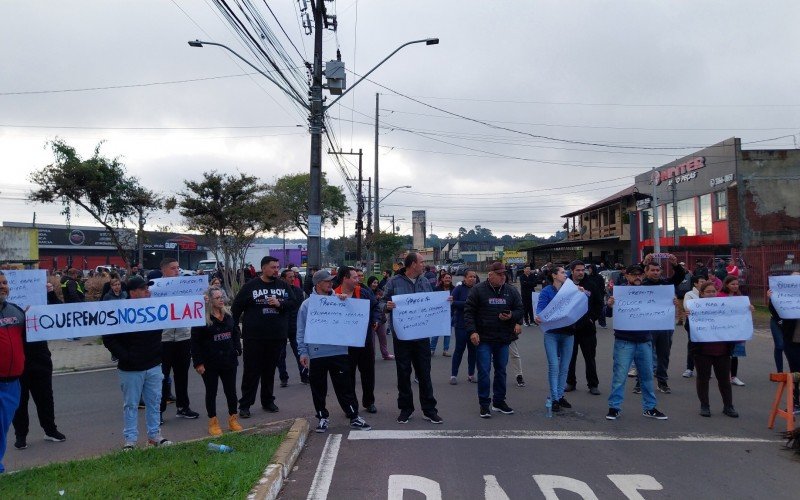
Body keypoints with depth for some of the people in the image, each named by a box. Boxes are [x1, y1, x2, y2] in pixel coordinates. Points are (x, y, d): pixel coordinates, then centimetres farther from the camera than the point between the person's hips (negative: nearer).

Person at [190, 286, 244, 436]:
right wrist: (198, 362, -14)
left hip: (229, 360, 5)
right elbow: (195, 342, -12)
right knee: (211, 392, 8)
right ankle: (213, 422, 18)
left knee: (231, 390, 11)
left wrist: (237, 350, 6)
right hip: (210, 363, -5)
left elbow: (236, 333, 16)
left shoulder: (228, 314, 4)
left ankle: (233, 419, 25)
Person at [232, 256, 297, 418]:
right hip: (253, 336, -3)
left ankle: (268, 401, 25)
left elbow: (293, 302, 5)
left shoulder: (283, 285, 7)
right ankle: (245, 404, 9)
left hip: (277, 336, 3)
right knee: (251, 371, 1)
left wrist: (279, 303, -14)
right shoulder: (250, 286, -2)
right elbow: (236, 307, 0)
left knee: (270, 370, 13)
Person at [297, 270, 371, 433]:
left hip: (339, 352, 1)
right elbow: (301, 331, 1)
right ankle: (322, 417, 25)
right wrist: (303, 352, -5)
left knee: (345, 387, 5)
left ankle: (354, 417, 14)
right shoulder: (307, 304, 0)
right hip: (316, 354, -1)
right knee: (319, 389, 10)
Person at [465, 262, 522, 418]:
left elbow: (520, 310, 11)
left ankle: (499, 401, 24)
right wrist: (472, 331, -13)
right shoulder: (478, 290, -4)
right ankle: (484, 404, 7)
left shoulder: (511, 291, 6)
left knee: (501, 370, 12)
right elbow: (469, 311, -4)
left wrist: (511, 316, -12)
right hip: (483, 338, -4)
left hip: (503, 339, 4)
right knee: (484, 371, -3)